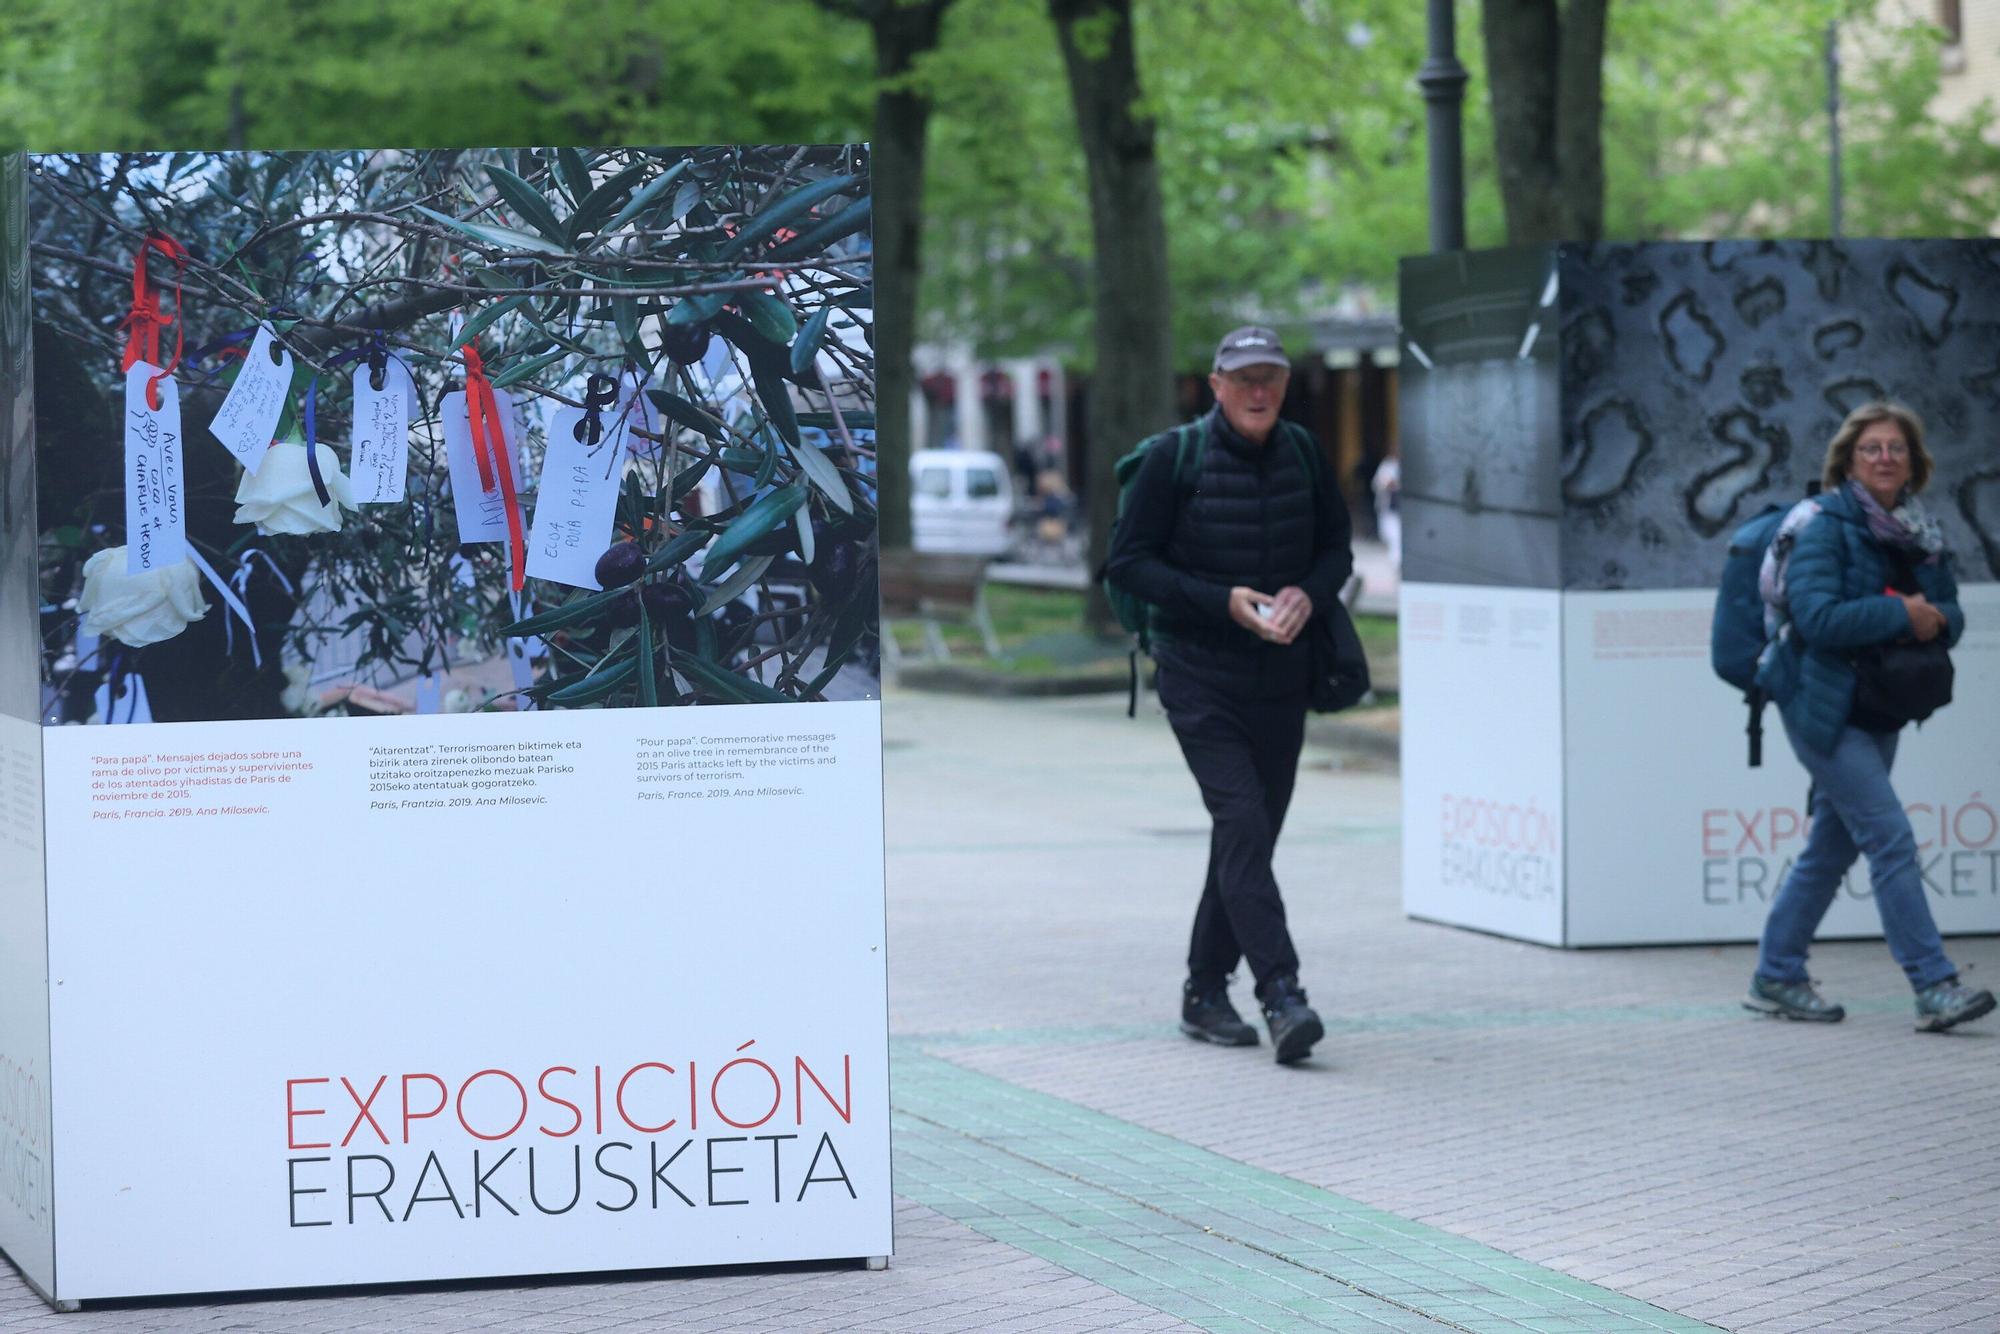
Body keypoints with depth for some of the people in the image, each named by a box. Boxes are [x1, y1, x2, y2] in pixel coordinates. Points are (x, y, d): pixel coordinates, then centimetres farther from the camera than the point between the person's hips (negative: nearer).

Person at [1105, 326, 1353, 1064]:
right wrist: (1223, 602, -17)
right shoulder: (1173, 458, -8)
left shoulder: (1303, 454, 5)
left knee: (1250, 836, 9)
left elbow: (1336, 549, 14)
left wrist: (1308, 594, -9)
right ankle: (1281, 994, -23)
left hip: (1280, 677, 5)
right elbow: (1127, 562, -7)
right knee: (1242, 824, -17)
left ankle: (1205, 995, 21)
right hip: (1198, 676, -5)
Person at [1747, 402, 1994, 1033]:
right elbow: (1817, 616, -24)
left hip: (1879, 713, 8)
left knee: (1832, 847, 13)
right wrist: (1900, 614, -23)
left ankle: (1776, 976, 23)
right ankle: (1934, 986, -14)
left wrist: (1937, 619, -12)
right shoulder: (1825, 525, -13)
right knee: (1891, 838, -13)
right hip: (1823, 709, -8)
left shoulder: (1919, 531, 9)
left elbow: (1949, 614, 11)